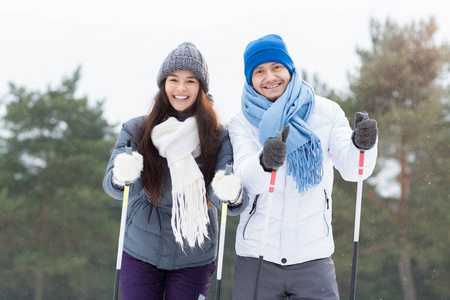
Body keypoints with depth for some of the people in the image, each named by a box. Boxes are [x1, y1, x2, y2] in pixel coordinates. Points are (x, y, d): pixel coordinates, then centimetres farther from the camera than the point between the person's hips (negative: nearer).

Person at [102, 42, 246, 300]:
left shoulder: (218, 137, -3)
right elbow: (112, 185, -14)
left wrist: (232, 194, -39)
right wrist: (121, 177, -38)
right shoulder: (136, 131, -1)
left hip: (193, 258, 0)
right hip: (140, 254, 0)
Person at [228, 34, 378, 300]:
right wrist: (265, 161, -39)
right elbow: (246, 176, -16)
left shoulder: (326, 112, 2)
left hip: (313, 255, 0)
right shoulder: (243, 123, 1)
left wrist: (362, 144, -30)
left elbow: (352, 169, -8)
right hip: (256, 256, 0)